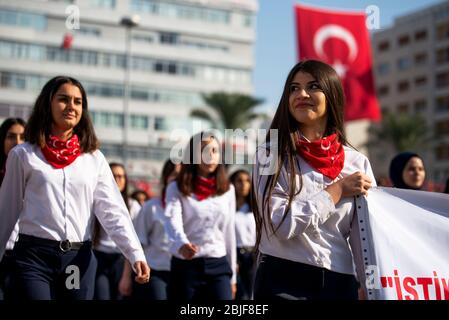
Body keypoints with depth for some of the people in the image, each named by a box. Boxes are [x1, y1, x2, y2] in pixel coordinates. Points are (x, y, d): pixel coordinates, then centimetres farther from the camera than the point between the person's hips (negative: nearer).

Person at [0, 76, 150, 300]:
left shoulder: (94, 158, 7)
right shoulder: (23, 155, 3)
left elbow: (113, 211, -1)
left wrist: (136, 254, -14)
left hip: (80, 259, 2)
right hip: (34, 256, -2)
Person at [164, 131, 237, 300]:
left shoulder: (227, 190, 8)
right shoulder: (177, 188, -3)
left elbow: (229, 233, 12)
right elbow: (173, 221, -22)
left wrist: (232, 275, 13)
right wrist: (181, 243, -44)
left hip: (218, 267, 2)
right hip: (185, 266, -2)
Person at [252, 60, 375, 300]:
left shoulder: (357, 162, 3)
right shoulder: (271, 154, -4)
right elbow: (281, 224, -16)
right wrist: (338, 190, -11)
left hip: (341, 283, 3)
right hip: (282, 281, -2)